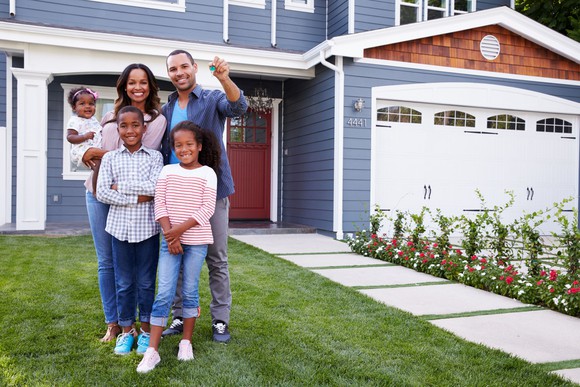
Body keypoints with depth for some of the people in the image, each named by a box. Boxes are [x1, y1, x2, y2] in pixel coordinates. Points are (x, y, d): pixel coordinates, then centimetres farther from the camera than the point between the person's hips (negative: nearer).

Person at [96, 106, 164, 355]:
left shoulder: (154, 156, 2)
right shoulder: (110, 158, 4)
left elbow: (155, 188, -13)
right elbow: (101, 193, -6)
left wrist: (121, 187, -9)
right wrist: (136, 198, -13)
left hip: (147, 228, -1)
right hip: (120, 227, 1)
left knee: (146, 282, 9)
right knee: (124, 283, 11)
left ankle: (146, 330, 24)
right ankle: (126, 330, 26)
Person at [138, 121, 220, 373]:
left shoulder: (207, 173, -2)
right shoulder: (167, 171, 5)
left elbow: (207, 208, -10)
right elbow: (160, 205, -1)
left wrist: (180, 229, -17)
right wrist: (170, 234, -13)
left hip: (197, 241, -1)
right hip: (169, 239, 2)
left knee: (190, 291, 8)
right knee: (164, 293, -1)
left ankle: (186, 341, 24)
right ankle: (152, 350, 3)